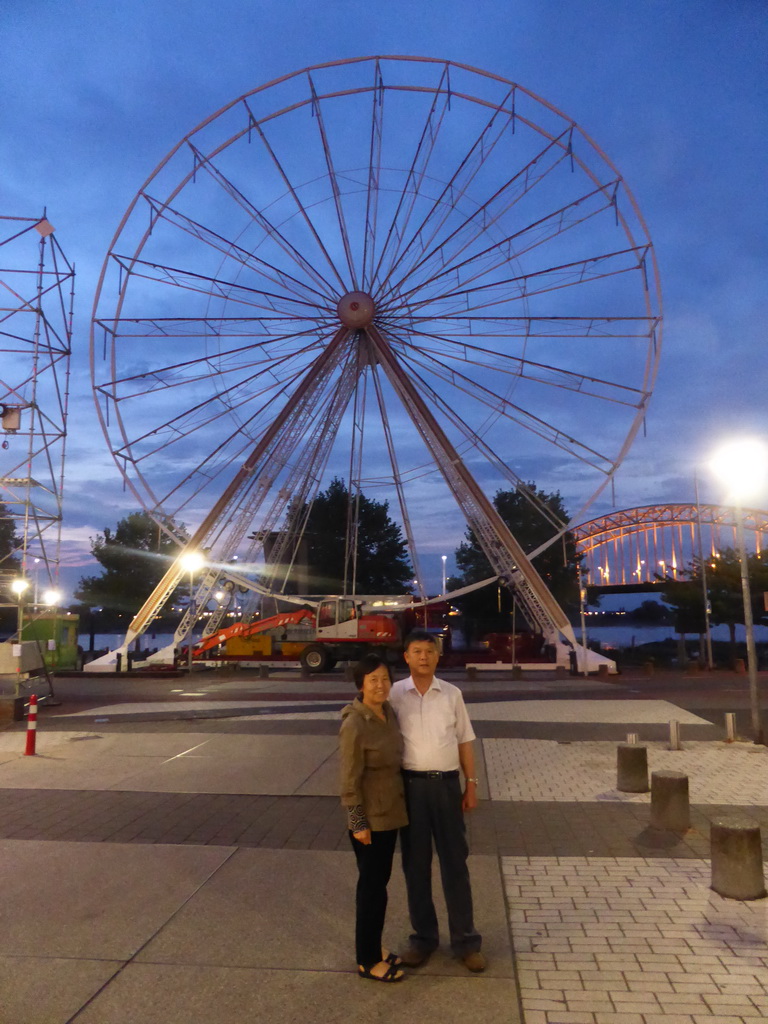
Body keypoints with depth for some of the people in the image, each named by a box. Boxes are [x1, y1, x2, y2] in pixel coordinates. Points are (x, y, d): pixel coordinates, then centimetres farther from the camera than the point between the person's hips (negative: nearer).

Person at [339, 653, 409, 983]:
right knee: (372, 885, 5)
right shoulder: (354, 725, -23)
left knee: (380, 880, 19)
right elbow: (349, 780, -20)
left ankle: (374, 946, 35)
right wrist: (358, 823, -18)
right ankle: (367, 960, 21)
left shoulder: (389, 714, 1)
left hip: (390, 812, 8)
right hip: (369, 817, -8)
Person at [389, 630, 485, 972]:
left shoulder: (452, 694, 1)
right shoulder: (395, 694, -4)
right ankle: (423, 937, 28)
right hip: (410, 785, -1)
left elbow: (464, 741, 6)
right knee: (415, 864, 12)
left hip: (447, 784, 1)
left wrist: (471, 784, 2)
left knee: (455, 862, 9)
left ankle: (465, 940, 23)